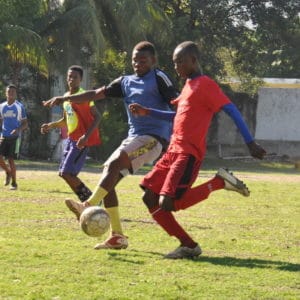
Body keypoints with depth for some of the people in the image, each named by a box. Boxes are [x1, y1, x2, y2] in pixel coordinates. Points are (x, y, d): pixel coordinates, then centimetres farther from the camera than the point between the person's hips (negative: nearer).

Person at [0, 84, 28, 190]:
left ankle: (14, 183, 3)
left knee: (10, 159, -8)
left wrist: (18, 129, -19)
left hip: (14, 136, -4)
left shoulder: (20, 107, -1)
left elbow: (25, 124, 1)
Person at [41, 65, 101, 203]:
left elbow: (96, 117, -16)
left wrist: (86, 136, -26)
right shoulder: (66, 96, 13)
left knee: (67, 173, -16)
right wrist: (51, 125, 9)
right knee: (63, 173, 8)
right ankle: (88, 200, 15)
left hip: (81, 140, -9)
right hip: (71, 138, 9)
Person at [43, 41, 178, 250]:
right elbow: (96, 94, 17)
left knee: (114, 164, -27)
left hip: (154, 137, -8)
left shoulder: (158, 78, -2)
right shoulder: (126, 82, 17)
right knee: (109, 178, -2)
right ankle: (118, 237, -1)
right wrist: (63, 99, 10)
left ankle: (88, 206, -35)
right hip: (134, 137, 8)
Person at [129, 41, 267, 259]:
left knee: (168, 204, -21)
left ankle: (219, 182, -7)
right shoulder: (188, 85, 20)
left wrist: (250, 142, -21)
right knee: (151, 199, 3)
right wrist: (147, 112, 24)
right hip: (174, 151, 9)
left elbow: (231, 110, -14)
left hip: (189, 154, -9)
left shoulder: (205, 85, -8)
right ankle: (188, 245, 6)